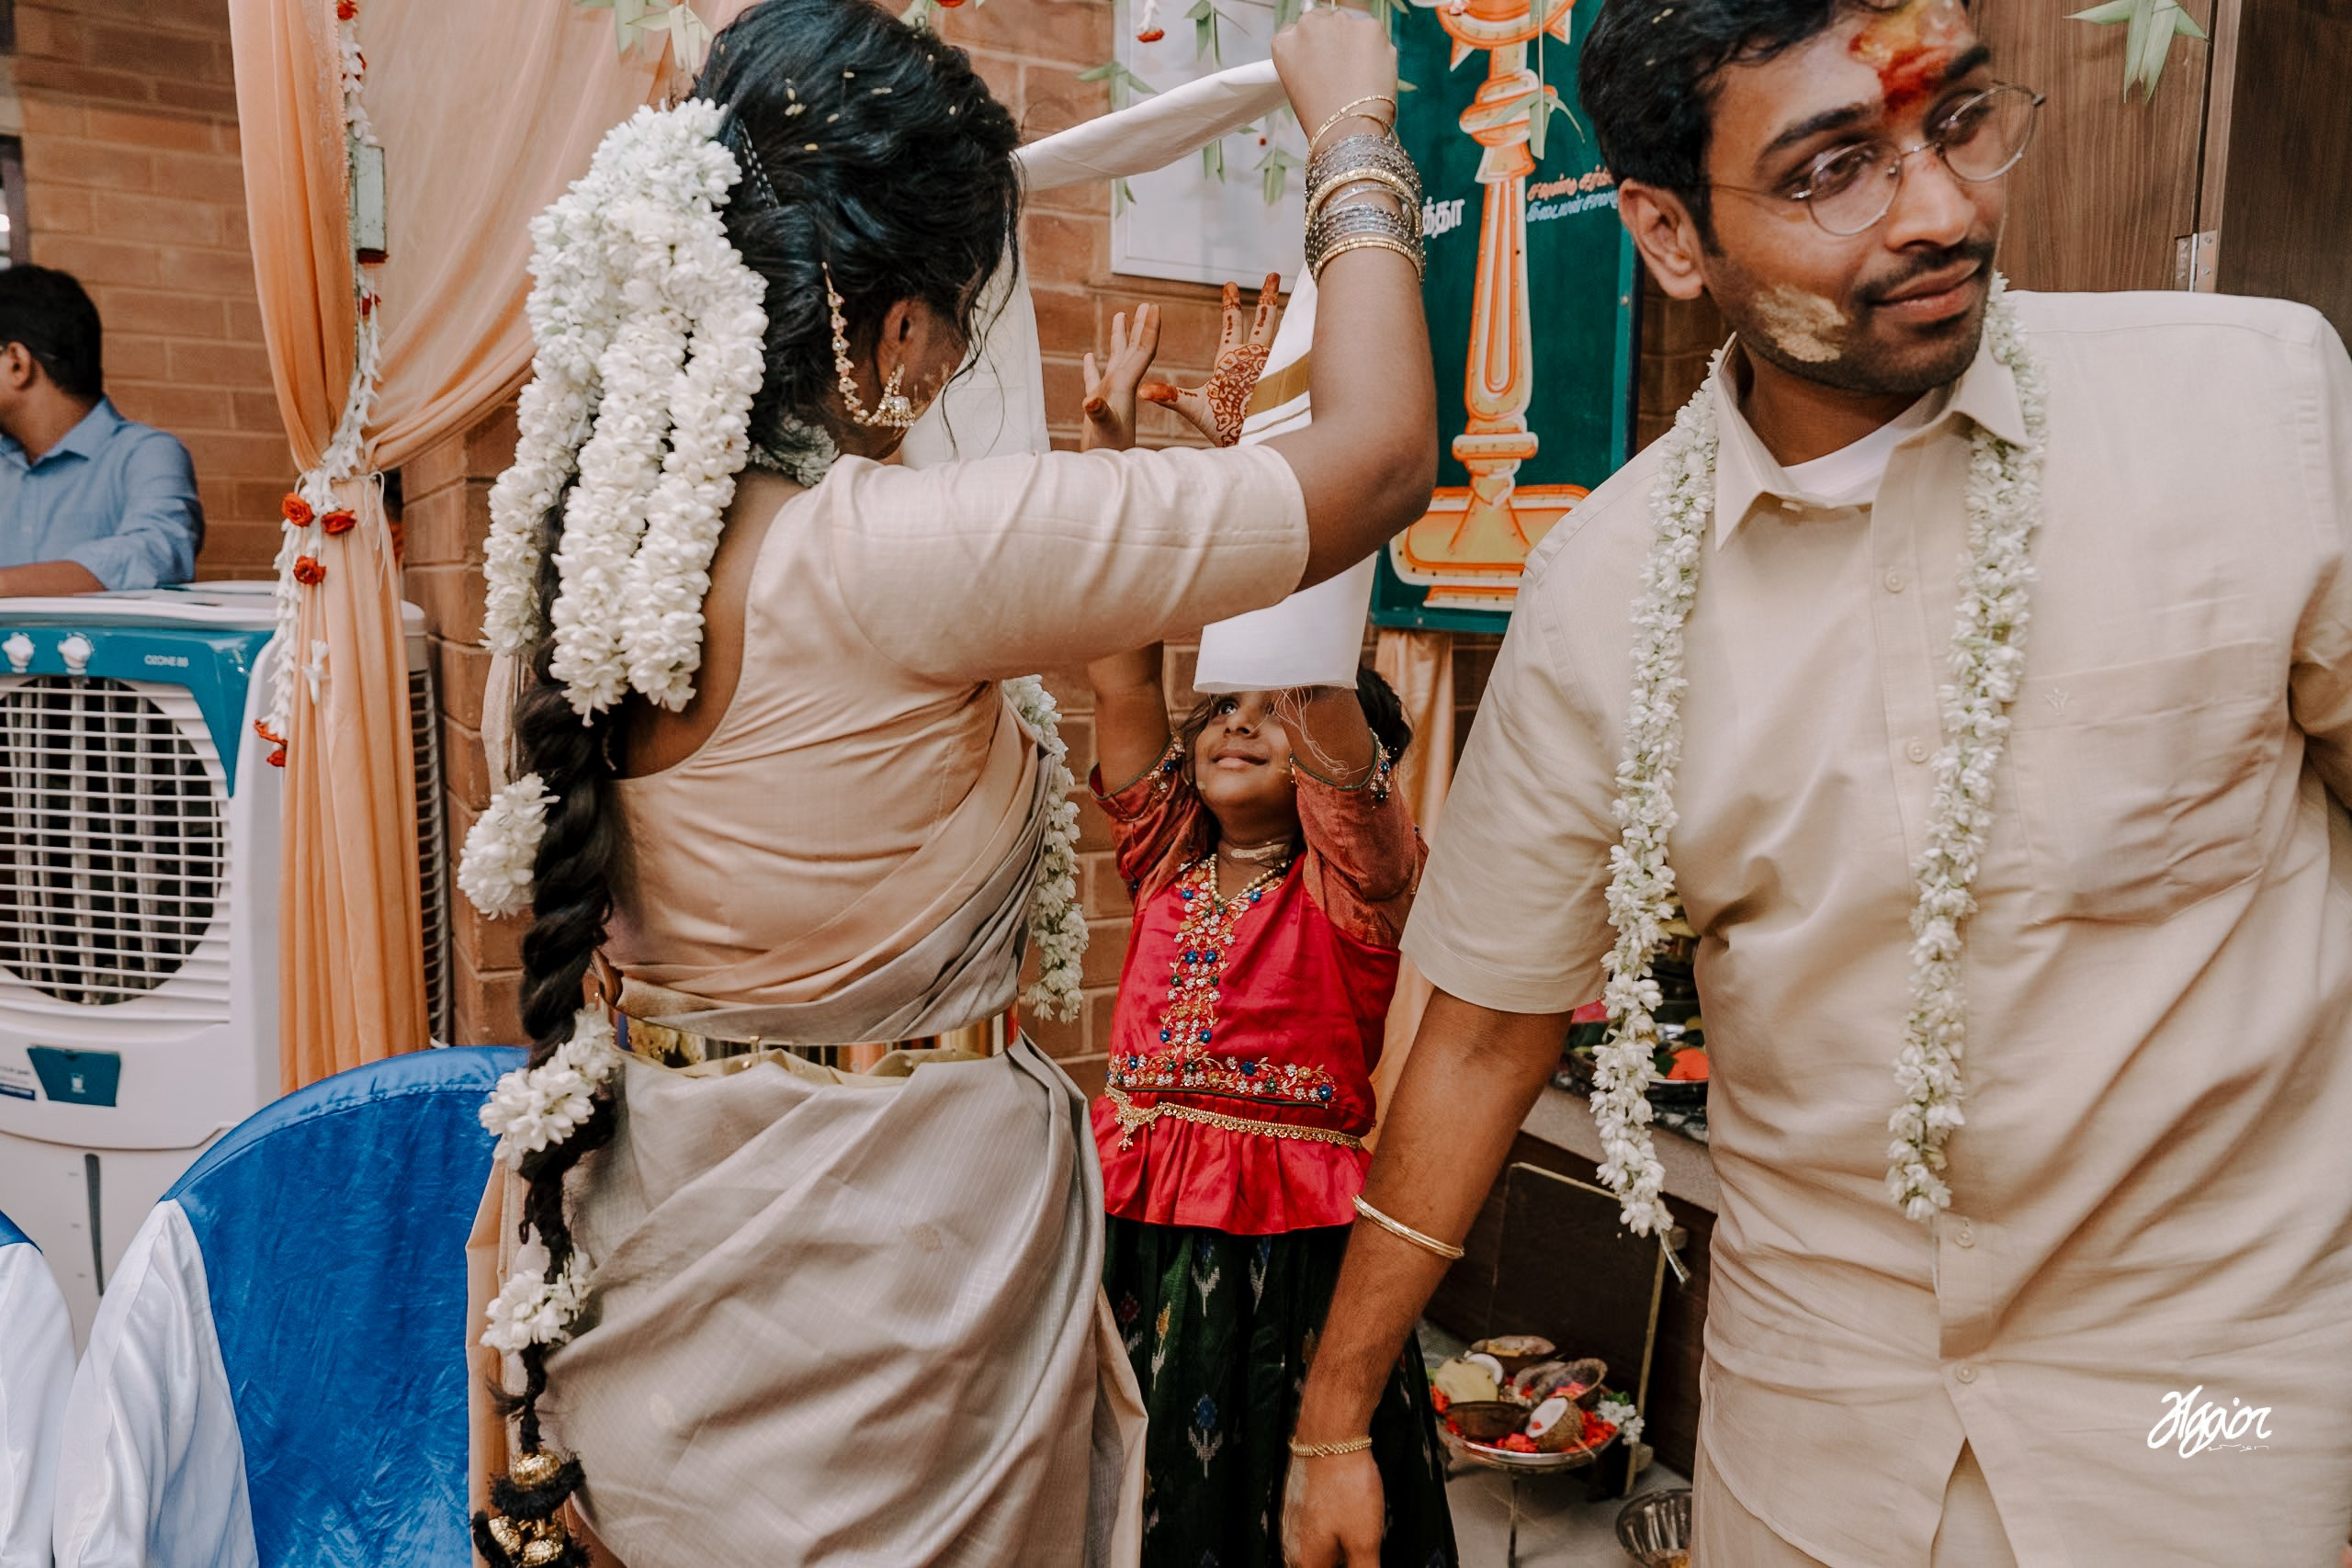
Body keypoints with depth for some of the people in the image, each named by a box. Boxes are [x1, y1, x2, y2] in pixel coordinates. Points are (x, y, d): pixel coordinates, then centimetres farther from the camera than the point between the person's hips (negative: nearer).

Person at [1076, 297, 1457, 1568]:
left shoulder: (1353, 875, -6)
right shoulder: (1167, 859, 6)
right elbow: (1120, 651, 0)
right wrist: (1108, 434, -4)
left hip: (1296, 1259, -4)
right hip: (1139, 1231, 5)